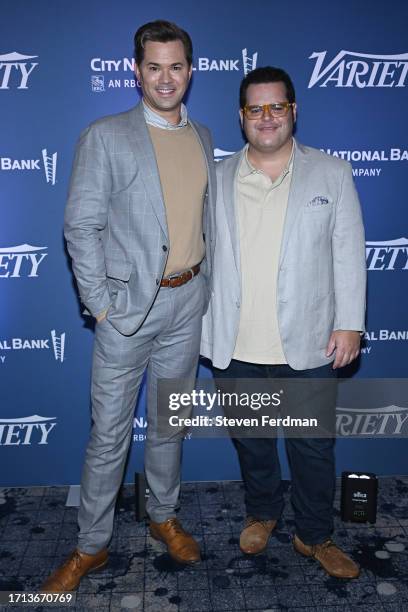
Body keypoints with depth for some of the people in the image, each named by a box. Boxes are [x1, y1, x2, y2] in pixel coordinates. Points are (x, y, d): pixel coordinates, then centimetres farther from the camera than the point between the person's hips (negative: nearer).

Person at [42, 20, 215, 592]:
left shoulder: (202, 137, 10)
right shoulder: (106, 136, -7)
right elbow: (81, 226, -9)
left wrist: (204, 285, 9)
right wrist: (99, 303, -12)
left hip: (187, 302, 5)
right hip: (129, 305, -4)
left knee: (170, 423, 18)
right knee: (109, 433, 4)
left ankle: (164, 515, 38)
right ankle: (92, 545, 23)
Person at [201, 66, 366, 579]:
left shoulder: (332, 173, 1)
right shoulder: (218, 179, 4)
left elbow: (348, 253, 0)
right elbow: (201, 253, 6)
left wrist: (349, 323, -5)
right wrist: (202, 330, 4)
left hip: (307, 345, -1)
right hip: (236, 348, 2)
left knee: (313, 447, 11)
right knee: (250, 440, 18)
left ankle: (315, 536, 33)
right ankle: (261, 512, 43)